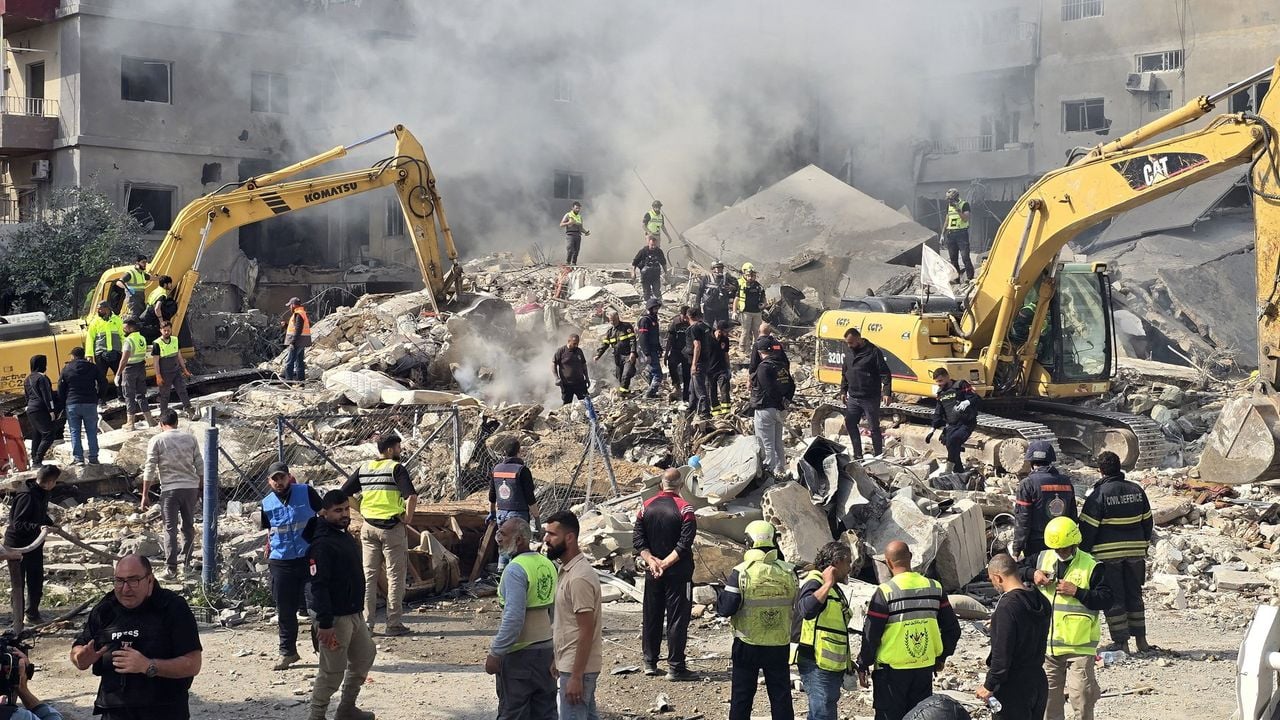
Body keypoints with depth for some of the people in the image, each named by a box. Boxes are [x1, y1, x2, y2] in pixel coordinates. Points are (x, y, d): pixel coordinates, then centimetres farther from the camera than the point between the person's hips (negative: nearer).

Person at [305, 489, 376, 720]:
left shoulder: (344, 536, 11)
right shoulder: (322, 544, -19)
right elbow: (318, 586, -23)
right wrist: (325, 623, -26)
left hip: (354, 612, 10)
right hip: (334, 617, -10)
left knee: (365, 654, 20)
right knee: (333, 670, -4)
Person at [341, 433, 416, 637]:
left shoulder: (363, 468, 8)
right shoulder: (396, 468, -9)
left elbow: (344, 493, 9)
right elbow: (411, 496, -22)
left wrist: (362, 510, 14)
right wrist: (408, 518, -8)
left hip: (369, 526, 5)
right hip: (392, 527, -5)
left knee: (368, 575, 11)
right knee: (395, 576, 3)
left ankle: (366, 623, 12)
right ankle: (394, 623, 4)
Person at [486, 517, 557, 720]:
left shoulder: (515, 570, -18)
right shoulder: (547, 564, 7)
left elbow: (513, 618, -23)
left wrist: (495, 654, -19)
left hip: (520, 652, -8)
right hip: (547, 649, 8)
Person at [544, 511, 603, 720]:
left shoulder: (579, 577, -23)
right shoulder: (567, 569, 8)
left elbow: (587, 631, -23)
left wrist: (576, 677, -22)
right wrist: (558, 661, 20)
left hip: (577, 667, -10)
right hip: (571, 663, 10)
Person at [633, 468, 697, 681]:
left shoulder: (646, 506, 3)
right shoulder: (684, 509, -11)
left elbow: (638, 539, -1)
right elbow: (685, 544, -17)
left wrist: (651, 560, -7)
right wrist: (666, 563, -14)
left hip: (652, 573, 4)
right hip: (678, 573, -4)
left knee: (651, 617, 13)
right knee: (677, 619, 1)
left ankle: (650, 663, 20)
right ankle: (675, 667, 2)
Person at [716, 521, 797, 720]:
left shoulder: (741, 572, -15)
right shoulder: (788, 572, -5)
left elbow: (725, 608, -15)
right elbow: (795, 604, 7)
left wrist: (724, 591, 4)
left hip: (747, 645, -2)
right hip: (780, 644, 2)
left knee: (741, 696, 11)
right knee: (781, 696, 12)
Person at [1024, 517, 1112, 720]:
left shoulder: (1091, 566, -8)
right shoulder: (1043, 559, 5)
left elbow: (1106, 600, -11)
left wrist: (1077, 592, -20)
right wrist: (1032, 574, -7)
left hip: (1079, 644, -5)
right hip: (1047, 642, 5)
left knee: (1081, 696, -6)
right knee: (1049, 695, 14)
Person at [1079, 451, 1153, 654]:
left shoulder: (1099, 494, -12)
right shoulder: (1137, 490, 5)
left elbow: (1088, 527, -11)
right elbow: (1148, 521, 14)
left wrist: (1083, 552, -2)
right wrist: (1144, 545, 24)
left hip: (1108, 554, -5)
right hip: (1135, 551, 5)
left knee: (1113, 598, 2)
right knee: (1134, 595, 16)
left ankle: (1121, 641, 2)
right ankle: (1141, 639, 19)